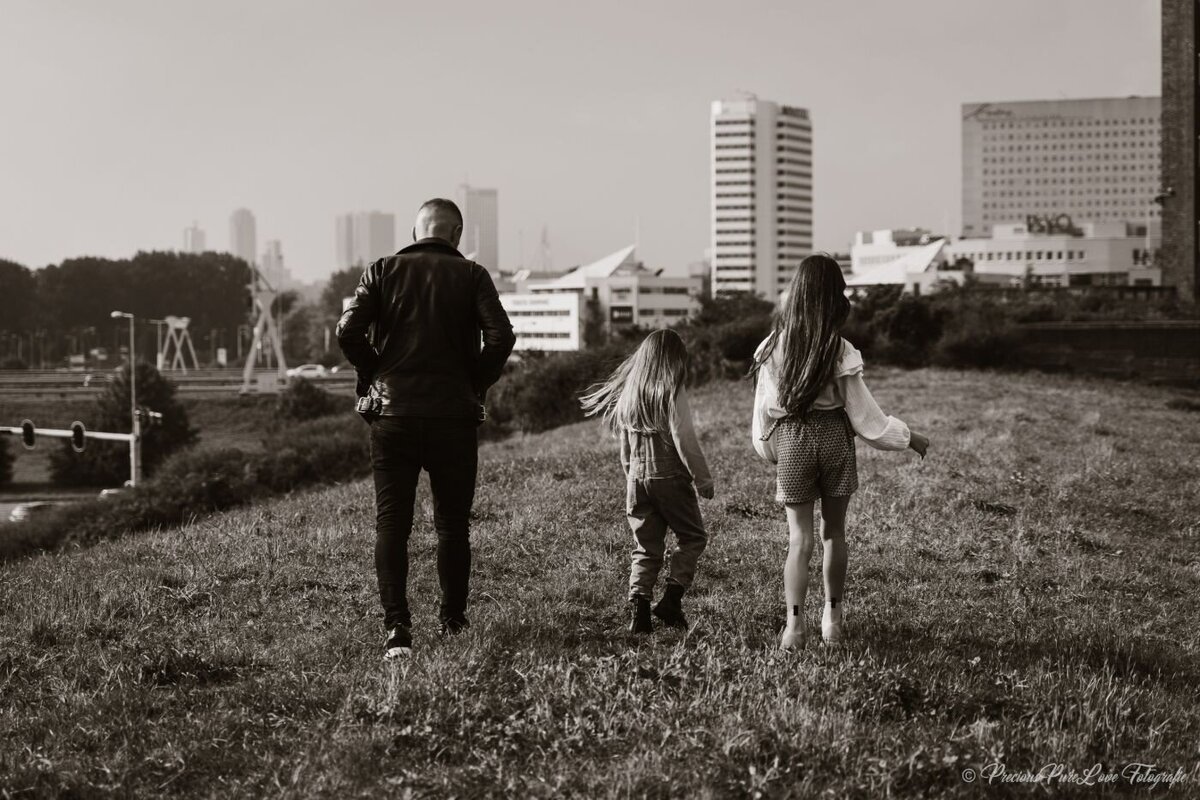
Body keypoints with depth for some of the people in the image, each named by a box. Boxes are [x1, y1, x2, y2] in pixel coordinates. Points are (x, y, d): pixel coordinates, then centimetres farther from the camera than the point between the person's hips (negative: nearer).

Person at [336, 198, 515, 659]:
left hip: (392, 415, 0)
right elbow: (500, 337, -12)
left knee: (391, 524, 2)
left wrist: (373, 376, 6)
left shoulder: (383, 271, 4)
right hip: (454, 415, 0)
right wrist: (476, 384, 3)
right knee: (452, 524, 14)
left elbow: (348, 331, -9)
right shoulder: (470, 275, 2)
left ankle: (397, 627, -9)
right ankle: (453, 619, 23)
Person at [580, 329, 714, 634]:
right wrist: (703, 479, -6)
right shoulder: (672, 392, -11)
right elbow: (685, 440, -14)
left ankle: (638, 609, -1)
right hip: (670, 478, -5)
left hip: (637, 480, 5)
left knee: (645, 548, 11)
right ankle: (671, 600, -2)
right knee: (692, 538, 10)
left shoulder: (628, 393, 8)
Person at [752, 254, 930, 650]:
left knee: (799, 537, 5)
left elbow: (764, 405, 2)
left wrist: (764, 448, 17)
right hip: (833, 436, -1)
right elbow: (863, 414, -7)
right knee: (833, 531, 17)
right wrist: (907, 437, 6)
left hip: (791, 439, 1)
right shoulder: (839, 351, -13)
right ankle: (832, 617, 23)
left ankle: (794, 625, -6)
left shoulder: (775, 346, -6)